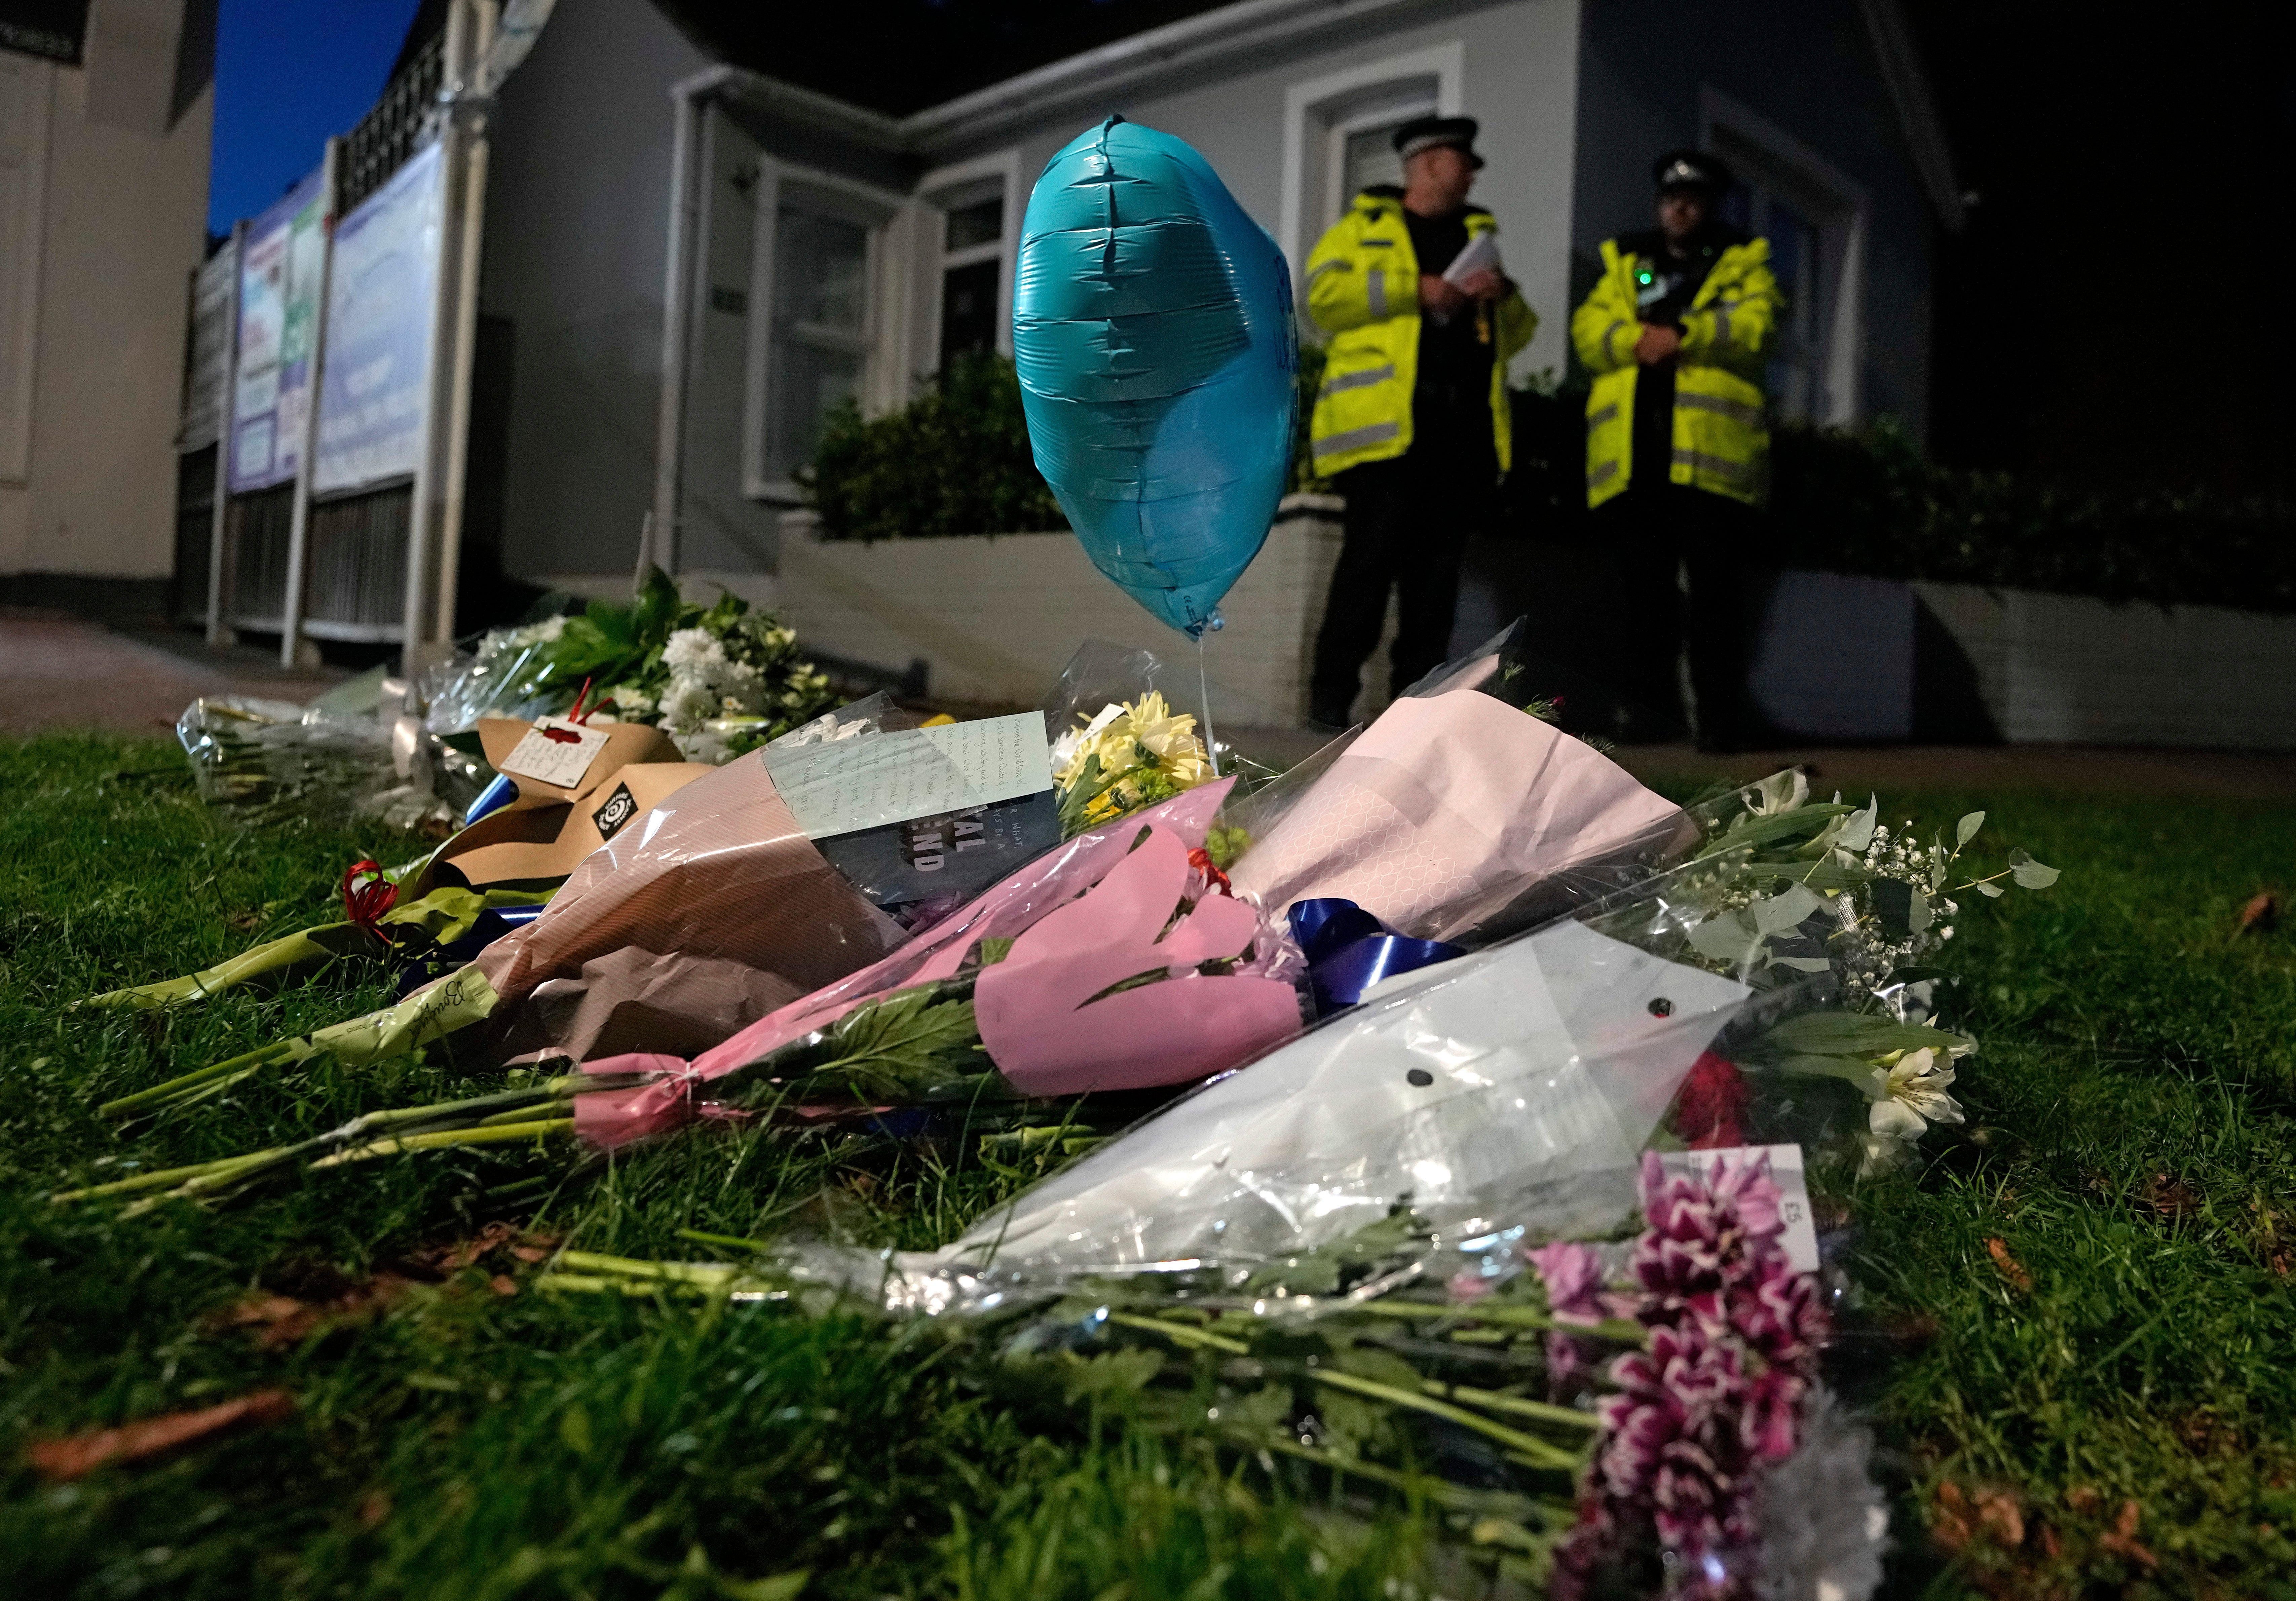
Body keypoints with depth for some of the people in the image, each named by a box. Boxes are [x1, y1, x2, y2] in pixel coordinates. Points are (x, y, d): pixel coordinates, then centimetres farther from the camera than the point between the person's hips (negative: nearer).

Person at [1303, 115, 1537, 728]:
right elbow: (1323, 297, -5)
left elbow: (1518, 333, 24)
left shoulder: (1479, 236, 27)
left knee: (1439, 558, 1)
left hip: (1464, 424, 5)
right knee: (1375, 550, -12)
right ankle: (1332, 689, -5)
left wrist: (1504, 297, 2)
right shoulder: (1364, 228, 13)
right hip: (1389, 421, -5)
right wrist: (1417, 291, -9)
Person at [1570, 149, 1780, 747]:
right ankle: (1644, 708, 8)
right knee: (1644, 585, 3)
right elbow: (1589, 331, 8)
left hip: (1710, 451, -2)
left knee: (1712, 586, -4)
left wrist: (1682, 334, -14)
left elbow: (1755, 325, -2)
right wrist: (1639, 339, -11)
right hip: (1634, 453, 2)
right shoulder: (1624, 265, 24)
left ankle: (1721, 717, -2)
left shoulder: (1743, 266, 18)